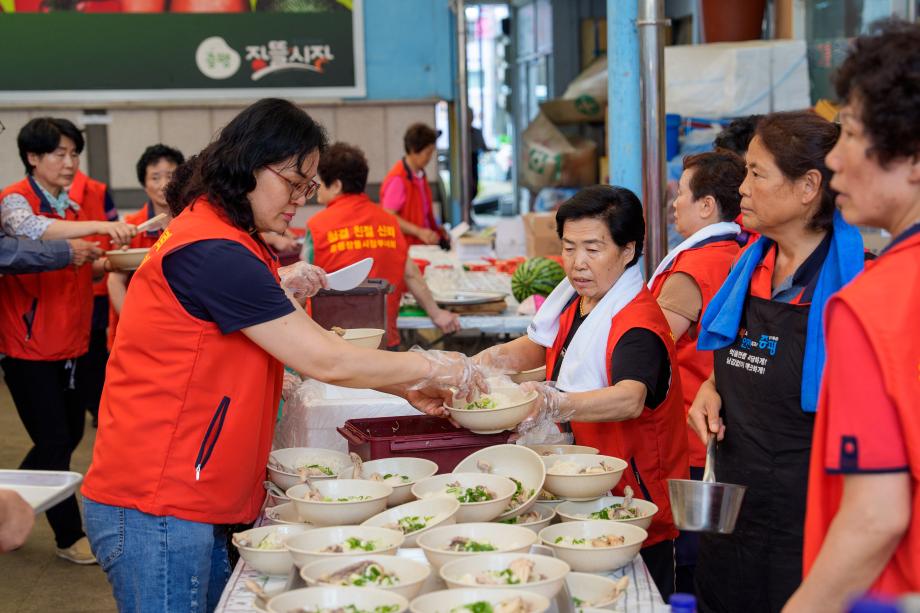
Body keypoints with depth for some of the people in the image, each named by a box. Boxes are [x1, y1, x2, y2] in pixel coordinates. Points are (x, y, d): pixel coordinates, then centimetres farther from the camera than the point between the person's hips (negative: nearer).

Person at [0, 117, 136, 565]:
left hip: (70, 343, 8)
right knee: (54, 441, -2)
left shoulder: (73, 209, 12)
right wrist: (99, 226, -47)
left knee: (69, 434, 16)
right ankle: (69, 537, 11)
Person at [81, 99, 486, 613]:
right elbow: (324, 361, -19)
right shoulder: (214, 254, -20)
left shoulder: (227, 238, 12)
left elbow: (301, 348, 14)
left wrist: (406, 385, 7)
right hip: (156, 511, -10)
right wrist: (431, 368, -7)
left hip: (203, 503, 10)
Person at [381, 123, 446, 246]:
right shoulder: (397, 178, -13)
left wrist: (437, 229, 10)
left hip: (423, 244, 7)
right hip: (405, 246, -7)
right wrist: (419, 231, -21)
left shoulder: (420, 175, 11)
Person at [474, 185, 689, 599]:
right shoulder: (573, 302, 4)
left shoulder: (638, 326, -23)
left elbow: (630, 400, -42)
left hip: (636, 502, -8)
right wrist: (495, 359, 1)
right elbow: (539, 347, 21)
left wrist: (557, 405, -56)